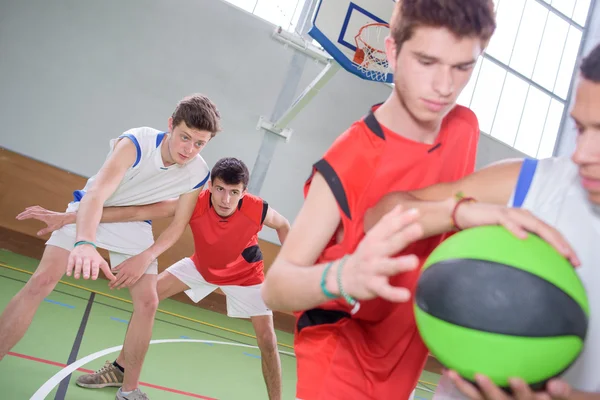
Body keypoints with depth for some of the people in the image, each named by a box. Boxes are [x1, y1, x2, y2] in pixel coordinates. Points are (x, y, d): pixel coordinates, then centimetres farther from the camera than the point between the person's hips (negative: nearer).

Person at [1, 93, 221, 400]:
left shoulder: (198, 174, -18)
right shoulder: (134, 143, -31)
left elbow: (179, 223, -5)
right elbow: (96, 194, -44)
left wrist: (146, 257, -19)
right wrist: (85, 243, -62)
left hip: (135, 225, 3)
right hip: (89, 213, -3)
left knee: (148, 301, -7)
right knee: (41, 282, -17)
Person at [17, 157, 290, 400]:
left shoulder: (257, 210, -36)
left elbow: (284, 226, -11)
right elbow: (137, 211, -36)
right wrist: (70, 217, -40)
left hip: (245, 274, -2)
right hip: (202, 266, 2)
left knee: (267, 341, -8)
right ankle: (121, 369, 14)